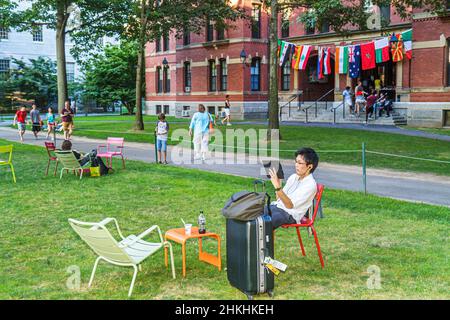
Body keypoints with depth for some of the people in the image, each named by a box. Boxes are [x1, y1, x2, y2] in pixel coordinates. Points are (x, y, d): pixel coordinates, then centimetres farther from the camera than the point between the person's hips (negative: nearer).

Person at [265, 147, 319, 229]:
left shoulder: (310, 184, -13)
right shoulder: (293, 177, 11)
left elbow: (290, 205, -21)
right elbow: (279, 198, 14)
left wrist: (278, 187, -31)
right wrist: (277, 182, -2)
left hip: (289, 214, -8)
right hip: (276, 206, 8)